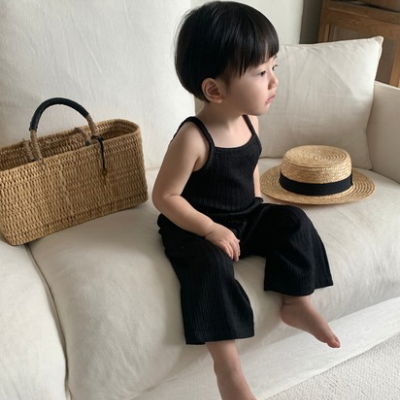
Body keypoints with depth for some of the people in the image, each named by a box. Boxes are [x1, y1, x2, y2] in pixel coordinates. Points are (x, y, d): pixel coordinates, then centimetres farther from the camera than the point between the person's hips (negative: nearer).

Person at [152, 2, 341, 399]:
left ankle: (297, 303, 6)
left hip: (245, 216, 7)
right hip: (196, 226, -7)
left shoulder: (249, 119, -4)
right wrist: (211, 230, -26)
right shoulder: (193, 138, -27)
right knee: (212, 265, -30)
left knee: (292, 221, -7)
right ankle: (227, 363, -19)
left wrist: (259, 210, 4)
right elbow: (164, 196, -22)